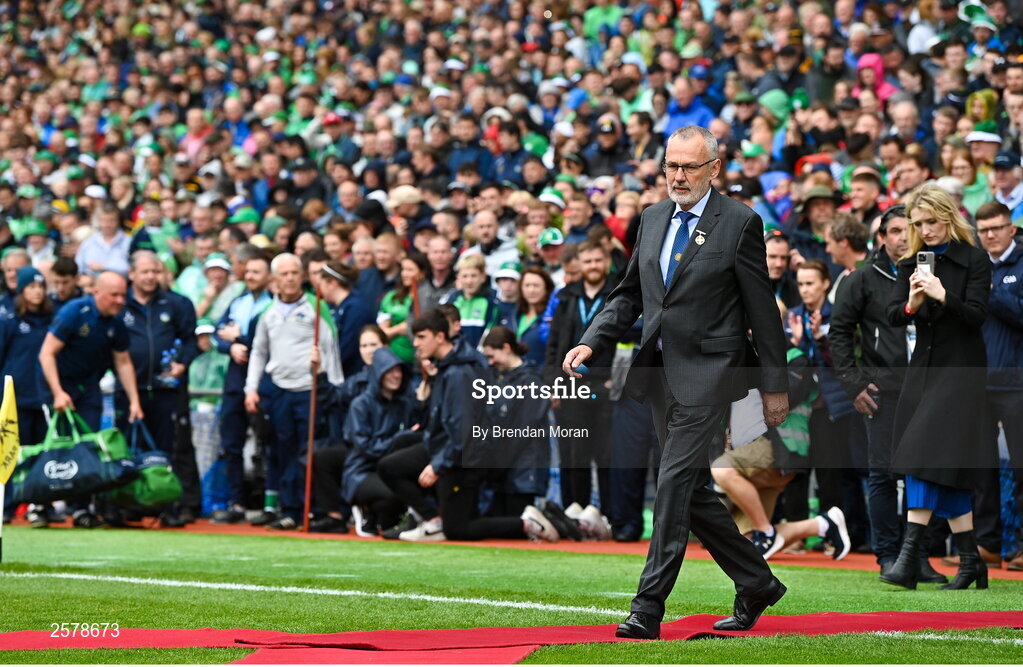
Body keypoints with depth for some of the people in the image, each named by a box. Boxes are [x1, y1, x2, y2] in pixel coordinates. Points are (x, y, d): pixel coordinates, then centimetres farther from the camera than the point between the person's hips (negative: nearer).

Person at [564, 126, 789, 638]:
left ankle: (648, 607, -15)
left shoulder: (739, 222, -5)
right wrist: (591, 342, 2)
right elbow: (630, 293, 19)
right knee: (693, 490, 11)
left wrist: (775, 385, -2)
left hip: (707, 372, -7)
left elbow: (762, 309, -4)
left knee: (675, 482, -14)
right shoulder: (653, 219, 13)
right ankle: (756, 584, 26)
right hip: (661, 373, 7)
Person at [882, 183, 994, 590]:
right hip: (924, 367, 6)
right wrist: (911, 305, -17)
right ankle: (970, 562, 14)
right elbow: (892, 316, 4)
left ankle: (909, 557, -22)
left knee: (928, 457, -17)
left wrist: (943, 296, -26)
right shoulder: (912, 264, 10)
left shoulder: (974, 260, -5)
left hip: (959, 370, -6)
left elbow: (976, 315, -11)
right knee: (947, 472, 8)